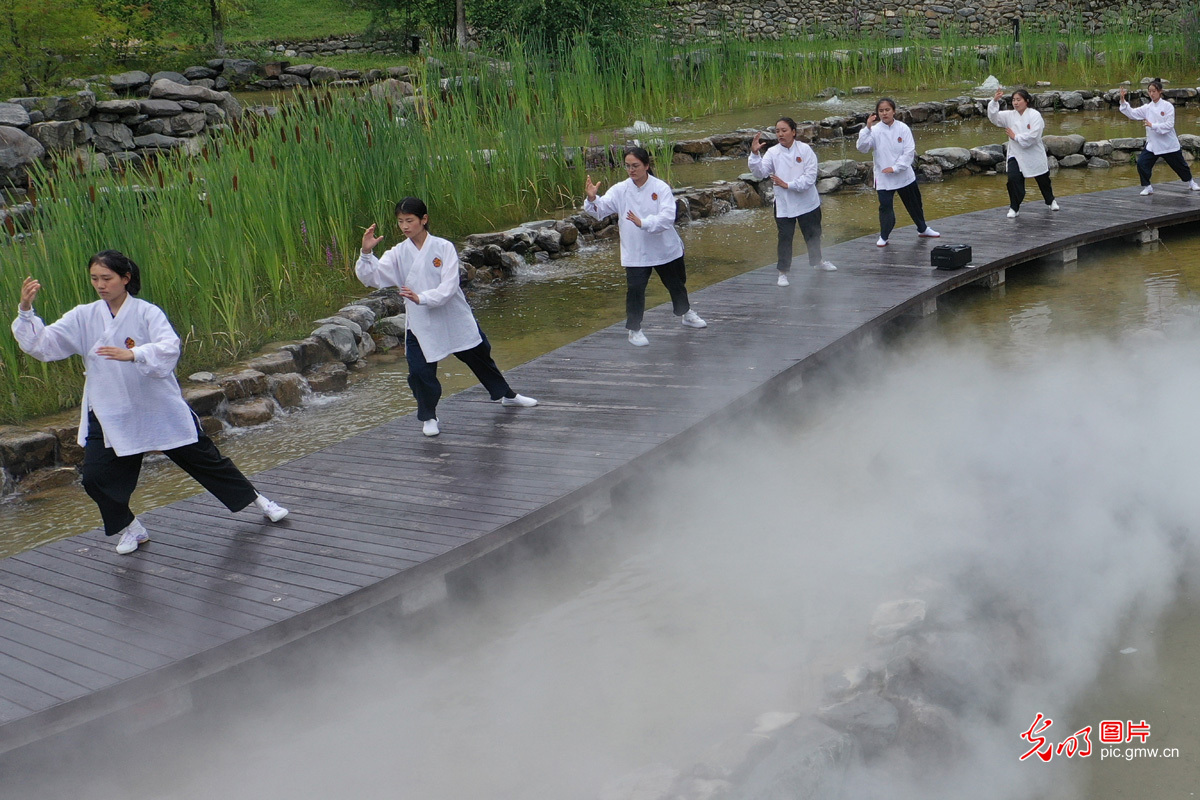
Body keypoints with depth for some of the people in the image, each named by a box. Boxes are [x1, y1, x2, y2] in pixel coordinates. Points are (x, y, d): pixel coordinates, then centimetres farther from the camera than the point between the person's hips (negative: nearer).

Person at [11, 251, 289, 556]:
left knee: (204, 459, 7)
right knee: (95, 477, -9)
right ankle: (130, 528, 15)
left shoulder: (146, 313, -11)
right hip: (109, 415, 3)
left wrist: (132, 354, -44)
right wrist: (25, 310, -20)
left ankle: (256, 500, 28)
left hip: (160, 409, -3)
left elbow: (169, 348, -27)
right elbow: (41, 345, -5)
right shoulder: (83, 317, -1)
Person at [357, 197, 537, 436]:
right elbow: (370, 277, -12)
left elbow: (449, 286, -20)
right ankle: (428, 417, 14)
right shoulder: (398, 254, -3)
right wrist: (366, 252, -28)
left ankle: (505, 394, 41)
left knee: (480, 356, 17)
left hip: (455, 319, -1)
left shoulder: (443, 247, -11)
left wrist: (421, 298, -34)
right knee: (420, 371, -10)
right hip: (419, 324, 1)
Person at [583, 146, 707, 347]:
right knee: (635, 290, -7)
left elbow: (667, 217, -24)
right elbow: (601, 208, -14)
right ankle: (634, 329, 9)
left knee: (676, 284, 20)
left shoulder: (661, 187, -13)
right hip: (635, 252, 0)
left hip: (665, 249, 0)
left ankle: (685, 314, 46)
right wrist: (592, 198, -36)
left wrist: (643, 223, -38)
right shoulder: (620, 190, -6)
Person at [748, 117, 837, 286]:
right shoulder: (773, 152, -7)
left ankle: (817, 261, 43)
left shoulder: (805, 149, -10)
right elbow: (760, 173, -18)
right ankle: (783, 272, 13)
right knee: (785, 238, 1)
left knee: (813, 234, 19)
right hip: (784, 205, -1)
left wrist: (787, 184, -21)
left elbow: (810, 177, -16)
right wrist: (754, 153, -30)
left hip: (807, 202, 1)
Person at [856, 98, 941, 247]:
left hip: (904, 175, 2)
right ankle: (883, 236, 12)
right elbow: (862, 148, -20)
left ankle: (922, 229, 39)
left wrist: (895, 168, -17)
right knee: (885, 206, -7)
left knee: (914, 203, 17)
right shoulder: (875, 130, -9)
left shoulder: (903, 128, -8)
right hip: (883, 177, -1)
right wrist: (867, 128, -31)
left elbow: (909, 151, -10)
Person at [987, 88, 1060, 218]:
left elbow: (1033, 136, -23)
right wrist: (995, 101, -25)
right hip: (1016, 154, 2)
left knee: (1043, 180, 17)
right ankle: (1014, 207, -6)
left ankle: (1051, 201, 46)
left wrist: (1015, 136, -17)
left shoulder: (1034, 115, -13)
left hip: (1035, 154, -2)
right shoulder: (1010, 115, 0)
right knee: (1013, 178, -21)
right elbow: (994, 117, -13)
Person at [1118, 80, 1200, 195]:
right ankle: (1147, 187, -2)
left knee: (1180, 165, 13)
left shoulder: (1167, 106, -11)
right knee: (1142, 163, -17)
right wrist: (1123, 100, -18)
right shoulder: (1147, 108, 2)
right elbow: (1131, 113, -6)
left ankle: (1191, 183, 39)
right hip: (1152, 144, 3)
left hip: (1169, 143, -3)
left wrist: (1152, 125, -27)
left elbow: (1169, 125, -18)